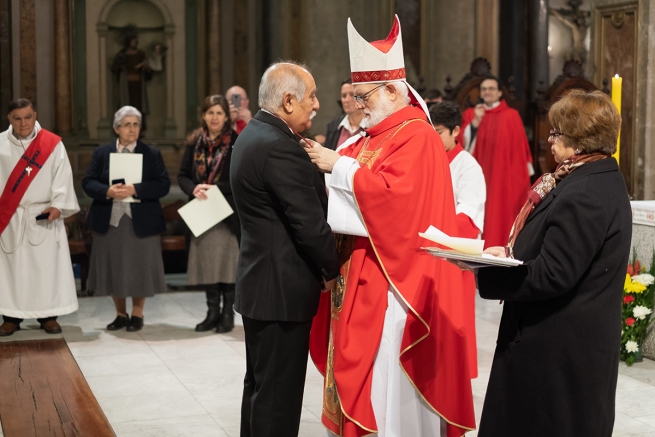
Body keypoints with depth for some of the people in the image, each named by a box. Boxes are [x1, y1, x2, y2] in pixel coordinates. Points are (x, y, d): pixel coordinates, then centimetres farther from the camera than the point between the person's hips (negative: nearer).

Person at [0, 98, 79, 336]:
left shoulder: (52, 144, 0)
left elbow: (63, 176, -4)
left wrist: (57, 205, -16)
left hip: (43, 216, -1)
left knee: (47, 265, 1)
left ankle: (48, 315, 10)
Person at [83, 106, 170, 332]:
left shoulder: (152, 154, 3)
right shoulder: (101, 153, 8)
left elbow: (163, 185, -5)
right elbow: (88, 183, 2)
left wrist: (135, 190, -19)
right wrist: (107, 191, -18)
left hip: (141, 222, -2)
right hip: (109, 221, 2)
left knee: (139, 269, 3)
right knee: (113, 269, 7)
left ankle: (137, 314, 18)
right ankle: (120, 314, 22)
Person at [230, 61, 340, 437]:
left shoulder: (255, 135, 12)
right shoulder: (280, 147, -21)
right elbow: (309, 223, -20)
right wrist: (332, 268, -6)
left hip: (259, 282, 11)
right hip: (284, 288, -11)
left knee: (261, 384, 19)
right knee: (279, 392, -2)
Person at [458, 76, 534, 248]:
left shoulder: (511, 115, 2)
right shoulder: (470, 114, 10)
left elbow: (520, 146, 2)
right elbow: (462, 143, 1)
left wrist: (523, 175, -1)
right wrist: (475, 121, -10)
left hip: (503, 175, -2)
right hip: (478, 175, 2)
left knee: (501, 214, -3)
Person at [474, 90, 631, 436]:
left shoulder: (583, 197, -23)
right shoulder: (603, 181, 9)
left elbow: (550, 275, -26)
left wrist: (484, 269, -18)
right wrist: (510, 253, 3)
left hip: (560, 349, -10)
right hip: (581, 341, 10)